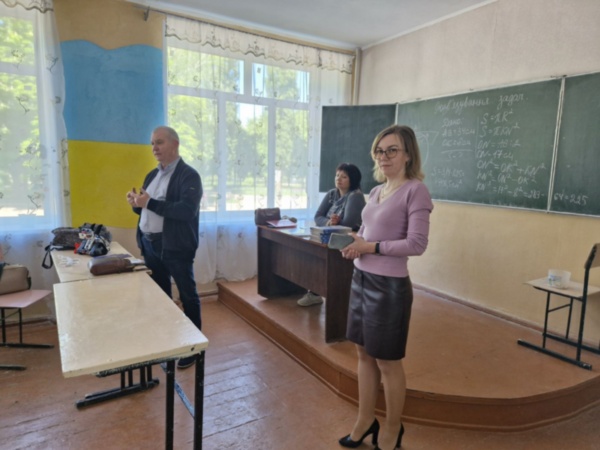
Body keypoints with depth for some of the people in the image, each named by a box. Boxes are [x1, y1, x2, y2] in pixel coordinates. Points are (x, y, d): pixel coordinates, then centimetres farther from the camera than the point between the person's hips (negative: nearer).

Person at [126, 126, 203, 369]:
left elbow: (187, 210, -24)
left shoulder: (189, 175, -11)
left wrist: (150, 203, -26)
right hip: (150, 245, 8)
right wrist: (136, 204, -5)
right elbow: (146, 209, 18)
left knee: (187, 295, 4)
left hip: (175, 247, -8)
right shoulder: (152, 175, 14)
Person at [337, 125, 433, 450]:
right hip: (361, 280, 8)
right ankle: (365, 420, 37)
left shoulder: (415, 190, -13)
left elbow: (417, 244, -18)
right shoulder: (376, 191, 10)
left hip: (389, 286, -8)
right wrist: (354, 242, -3)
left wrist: (370, 247, -16)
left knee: (387, 361, 9)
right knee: (364, 354, 18)